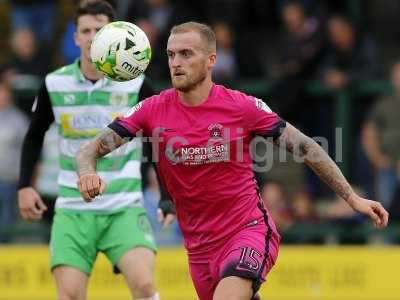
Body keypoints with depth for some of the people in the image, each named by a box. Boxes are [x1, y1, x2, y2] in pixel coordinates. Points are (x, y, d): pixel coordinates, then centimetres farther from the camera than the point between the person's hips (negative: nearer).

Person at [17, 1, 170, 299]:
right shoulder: (55, 85, 0)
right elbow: (34, 136, 15)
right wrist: (25, 186, 6)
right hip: (73, 210, 1)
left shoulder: (136, 84, -4)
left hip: (125, 207, -1)